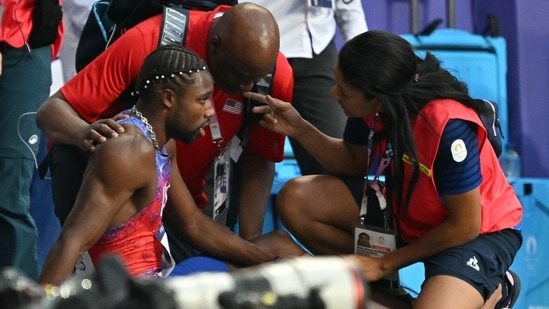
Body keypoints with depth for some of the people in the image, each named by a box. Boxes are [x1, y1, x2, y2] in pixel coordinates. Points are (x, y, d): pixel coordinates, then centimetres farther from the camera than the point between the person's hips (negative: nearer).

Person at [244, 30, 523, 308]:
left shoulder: (449, 126, -34)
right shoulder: (372, 105, -17)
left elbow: (464, 227, -23)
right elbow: (356, 161, 6)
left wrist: (385, 263, -16)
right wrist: (300, 130, -11)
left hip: (479, 231, -7)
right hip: (407, 212, 7)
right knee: (295, 200, -8)